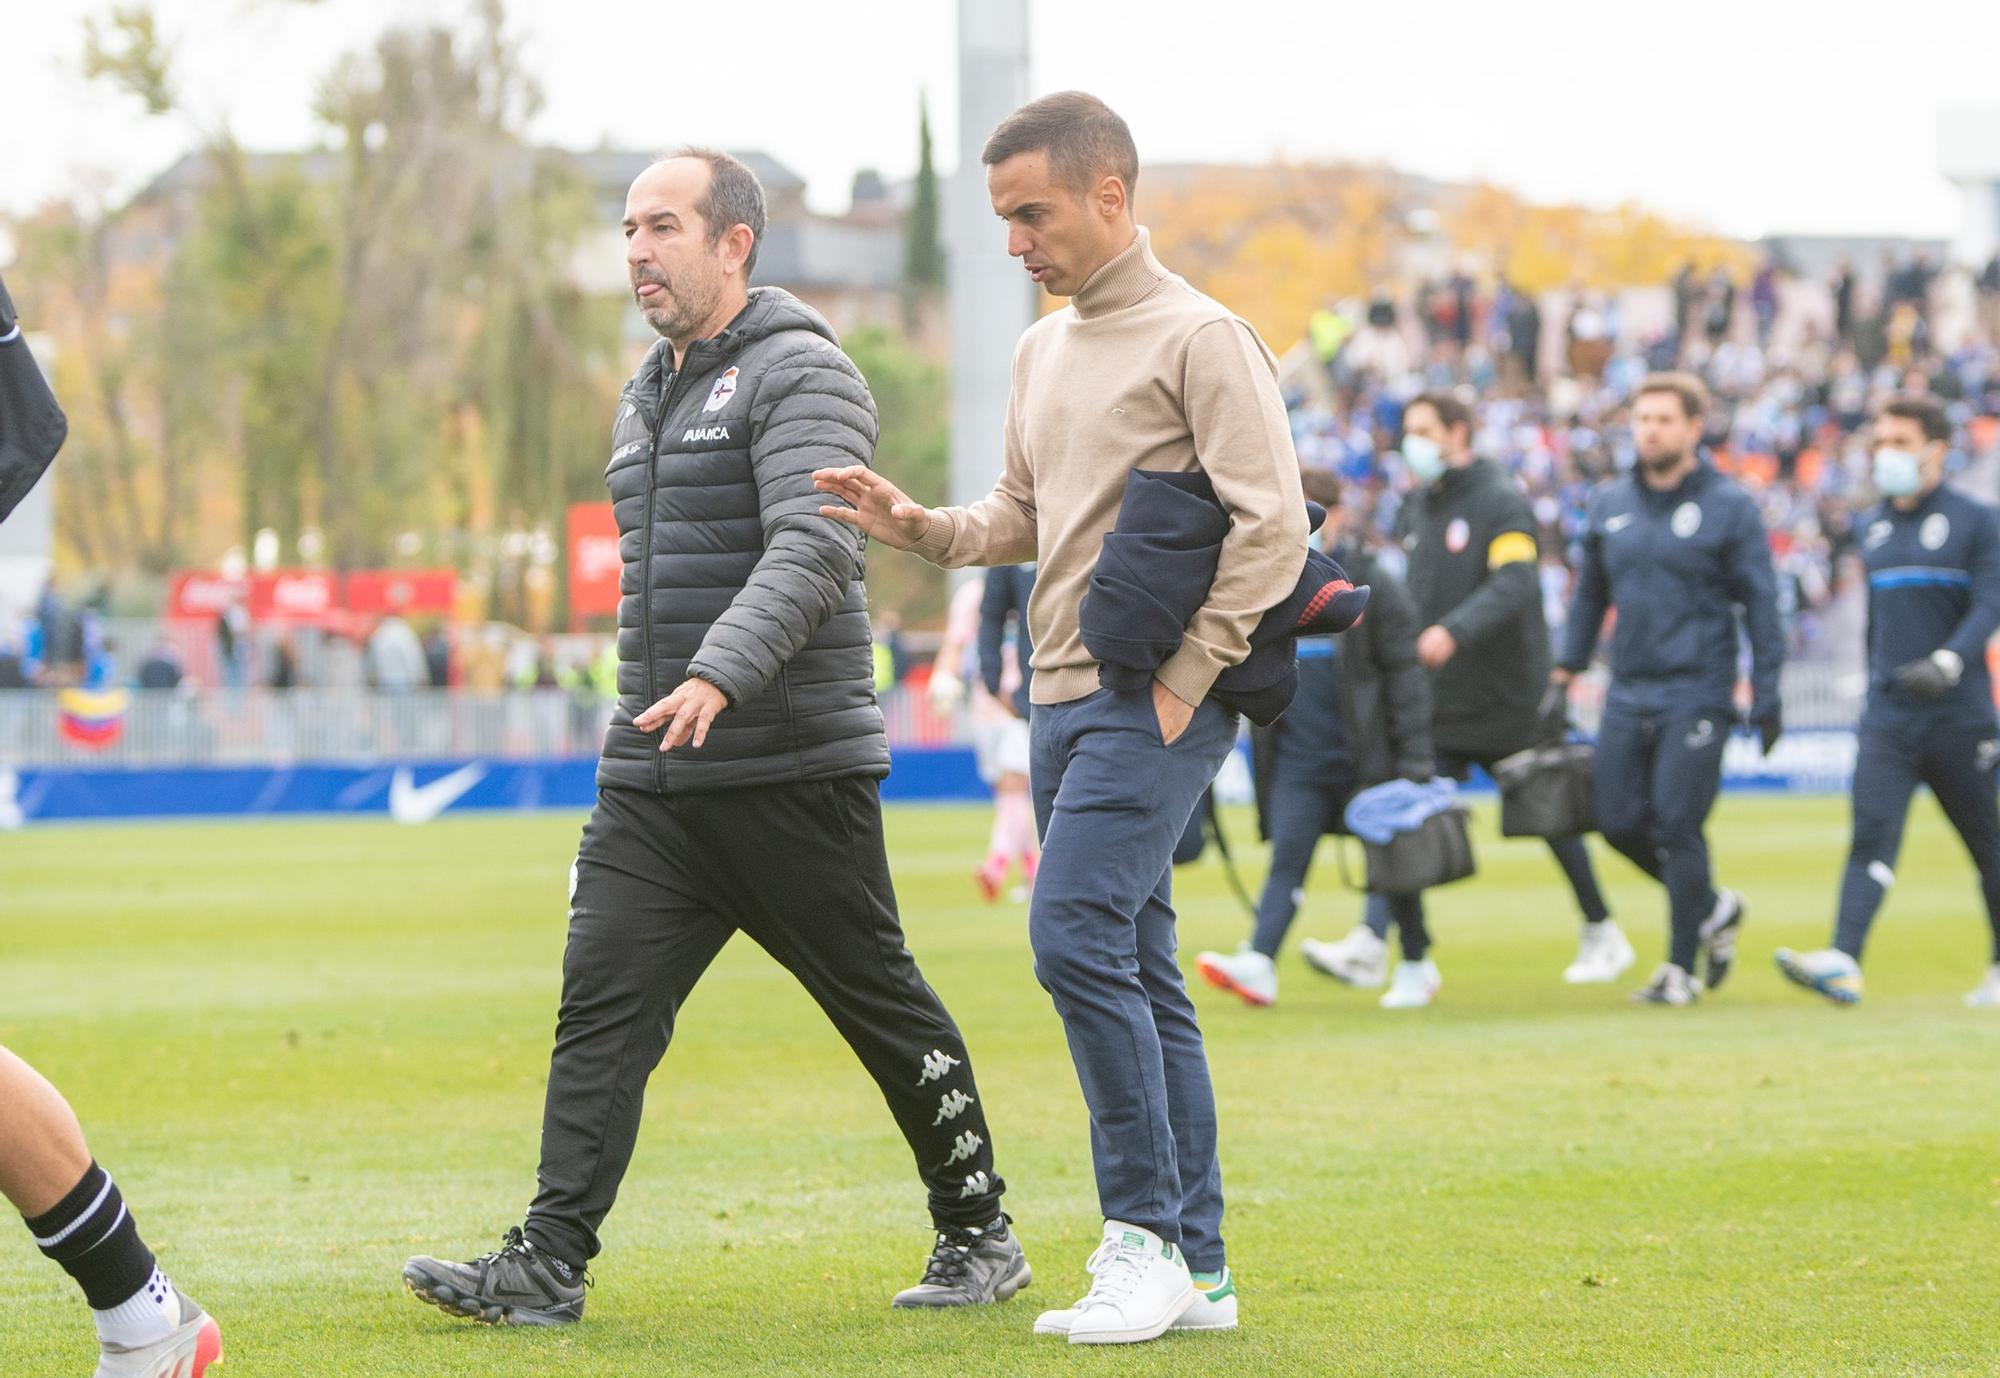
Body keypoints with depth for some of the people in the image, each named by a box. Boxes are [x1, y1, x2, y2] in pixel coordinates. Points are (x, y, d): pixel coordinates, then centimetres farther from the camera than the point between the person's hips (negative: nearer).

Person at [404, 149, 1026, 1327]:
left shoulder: (800, 372, -10)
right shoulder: (646, 398, 18)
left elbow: (811, 550, -24)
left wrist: (719, 676, -37)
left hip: (796, 776, -7)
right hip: (650, 785, 7)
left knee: (885, 1008, 4)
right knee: (602, 1010, -6)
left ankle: (979, 1235, 19)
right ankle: (550, 1264, -11)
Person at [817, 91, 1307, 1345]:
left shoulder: (1199, 338, -9)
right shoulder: (1045, 350, 17)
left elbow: (1270, 525, -13)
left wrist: (1185, 681, -16)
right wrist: (920, 527, 5)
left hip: (1155, 705, -9)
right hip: (1063, 698, 9)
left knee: (1078, 935, -19)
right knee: (1137, 971, 8)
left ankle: (1148, 1231, -12)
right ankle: (1197, 1267, 11)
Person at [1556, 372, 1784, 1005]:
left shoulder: (1730, 507, -3)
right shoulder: (1609, 504, 10)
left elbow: (1761, 605, -3)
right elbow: (1590, 591, 20)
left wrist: (1766, 698, -7)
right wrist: (1568, 666, 12)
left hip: (1697, 694, -5)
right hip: (1627, 692, 5)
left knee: (1677, 826, -9)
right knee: (1619, 821, 1)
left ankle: (1682, 965, 1)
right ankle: (1710, 908, 24)